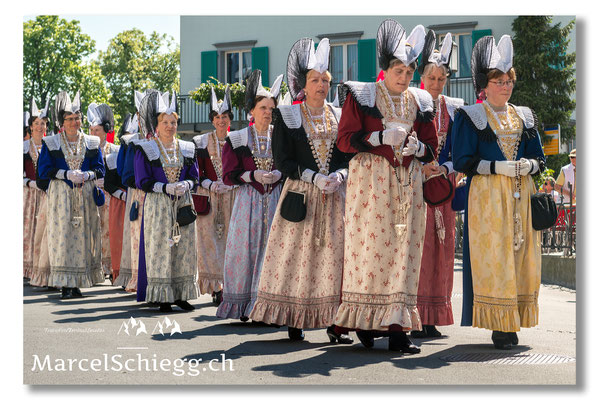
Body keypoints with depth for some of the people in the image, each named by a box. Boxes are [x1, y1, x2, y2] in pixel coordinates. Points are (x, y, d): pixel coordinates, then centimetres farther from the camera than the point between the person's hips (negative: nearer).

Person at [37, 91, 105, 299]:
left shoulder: (92, 143, 11)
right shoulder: (51, 143, 4)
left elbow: (100, 170, 10)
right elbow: (44, 170, 0)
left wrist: (86, 175, -11)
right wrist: (66, 174, -14)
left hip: (86, 195, 2)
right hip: (61, 196, -2)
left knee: (84, 235, 1)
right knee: (63, 235, -7)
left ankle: (77, 283, 9)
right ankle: (65, 284, -3)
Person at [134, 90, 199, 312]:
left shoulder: (187, 149, 12)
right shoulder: (146, 149, 0)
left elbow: (194, 176, 13)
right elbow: (142, 181, -4)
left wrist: (186, 184, -10)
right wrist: (166, 188, -17)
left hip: (183, 204, 4)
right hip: (158, 205, -4)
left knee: (184, 246, 3)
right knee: (160, 246, -5)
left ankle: (181, 294, 10)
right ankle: (162, 297, -1)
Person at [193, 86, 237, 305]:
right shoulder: (202, 142, 7)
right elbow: (197, 172, 6)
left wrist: (232, 183, -8)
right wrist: (211, 184, -10)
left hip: (232, 196, 1)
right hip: (209, 197, -1)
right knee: (210, 238, -5)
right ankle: (216, 288, -3)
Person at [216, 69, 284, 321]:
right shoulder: (237, 140, 4)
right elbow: (228, 176, 2)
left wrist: (279, 174, -8)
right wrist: (253, 175, -12)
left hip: (277, 200, 1)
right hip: (248, 202, -1)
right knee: (246, 249, -5)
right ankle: (243, 306, 2)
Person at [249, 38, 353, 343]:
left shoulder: (340, 117, 13)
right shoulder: (288, 116, 4)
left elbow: (350, 155, 11)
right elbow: (282, 160, -3)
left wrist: (339, 175, -10)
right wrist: (314, 177, -14)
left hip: (335, 193, 2)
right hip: (300, 194, -2)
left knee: (334, 253, -3)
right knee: (297, 253, -5)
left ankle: (334, 322, -1)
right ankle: (294, 321, 2)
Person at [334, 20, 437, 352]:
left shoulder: (420, 102, 14)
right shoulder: (361, 96, 2)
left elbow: (432, 148, 17)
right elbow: (344, 139, -4)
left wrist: (417, 147, -6)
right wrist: (381, 137, -16)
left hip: (408, 182, 4)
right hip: (371, 180, -4)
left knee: (404, 249, -2)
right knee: (370, 245, -7)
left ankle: (396, 327, -1)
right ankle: (365, 321, 4)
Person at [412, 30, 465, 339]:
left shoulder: (454, 108, 11)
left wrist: (444, 168, -7)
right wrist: (419, 167, -14)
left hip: (443, 183, 4)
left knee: (442, 245, 2)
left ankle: (432, 318, 9)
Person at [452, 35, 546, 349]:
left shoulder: (524, 117, 16)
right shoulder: (470, 117, 1)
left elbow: (539, 157, 17)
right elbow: (462, 161, -5)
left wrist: (529, 165, -6)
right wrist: (498, 167, -15)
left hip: (521, 197, 5)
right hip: (488, 197, -5)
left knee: (521, 255, 1)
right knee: (492, 258, -9)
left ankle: (513, 323, 9)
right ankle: (498, 326, -5)